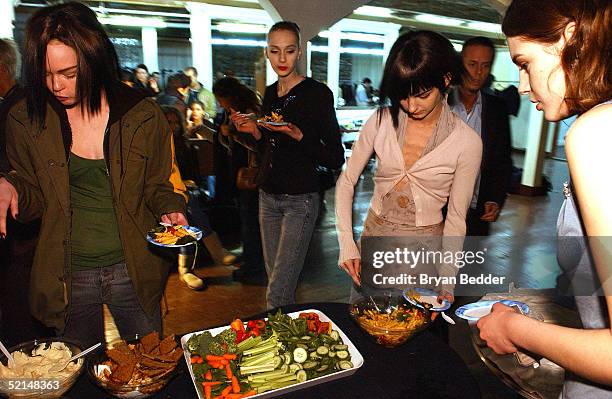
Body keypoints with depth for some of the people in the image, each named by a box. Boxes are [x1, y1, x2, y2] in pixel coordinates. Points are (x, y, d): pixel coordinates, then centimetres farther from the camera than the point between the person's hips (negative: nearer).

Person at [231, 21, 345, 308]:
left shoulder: (317, 93, -10)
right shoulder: (270, 93, 10)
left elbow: (335, 159, -13)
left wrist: (297, 134, -25)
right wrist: (254, 130, 1)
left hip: (300, 199, -6)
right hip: (268, 196, 7)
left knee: (277, 293, -7)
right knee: (276, 280, 16)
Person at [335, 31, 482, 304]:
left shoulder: (467, 142, -11)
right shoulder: (382, 120, -6)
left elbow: (456, 217, -5)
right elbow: (346, 181, -1)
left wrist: (446, 283, -12)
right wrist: (346, 242, -9)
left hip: (424, 251, -2)